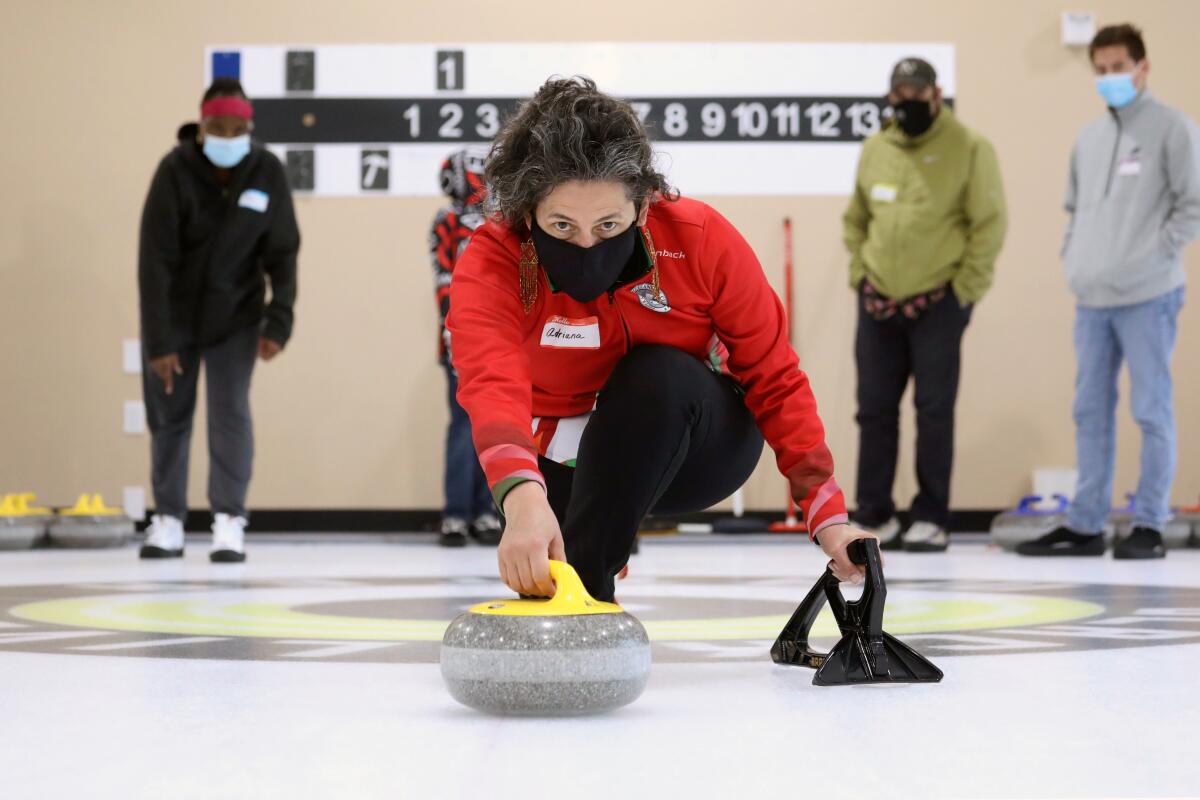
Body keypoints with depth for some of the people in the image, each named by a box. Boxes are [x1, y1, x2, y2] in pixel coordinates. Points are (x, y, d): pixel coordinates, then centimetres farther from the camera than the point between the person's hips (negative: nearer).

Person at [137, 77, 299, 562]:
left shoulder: (267, 172, -13)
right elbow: (154, 260, -21)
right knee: (168, 414, 5)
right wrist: (158, 341, -23)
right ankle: (168, 521, 16)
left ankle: (229, 522, -3)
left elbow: (281, 253, -6)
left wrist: (278, 323, -13)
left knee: (230, 410, -8)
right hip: (174, 313, -1)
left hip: (236, 313, 1)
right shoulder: (175, 170, -20)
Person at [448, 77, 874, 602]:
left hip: (694, 448, -1)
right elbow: (492, 383, -47)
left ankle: (585, 579, -27)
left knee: (659, 374, -32)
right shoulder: (492, 262, -27)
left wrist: (829, 518, -22)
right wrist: (523, 499, -67)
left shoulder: (702, 238, -23)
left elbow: (775, 380, -14)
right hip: (561, 462, 1)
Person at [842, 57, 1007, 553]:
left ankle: (931, 520, 7)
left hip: (938, 304, -5)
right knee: (875, 409, 6)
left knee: (934, 411, -2)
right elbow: (856, 219, 19)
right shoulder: (874, 149, 9)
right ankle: (875, 516, 15)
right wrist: (859, 271, 8)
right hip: (878, 303, 5)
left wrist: (965, 288, -10)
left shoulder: (969, 149, -7)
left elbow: (990, 223, -8)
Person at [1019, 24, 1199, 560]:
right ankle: (1085, 524, 15)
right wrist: (1073, 257, 11)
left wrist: (1154, 254, -13)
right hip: (1091, 298, 7)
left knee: (1151, 410, -2)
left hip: (1147, 296, -7)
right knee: (1090, 411, 9)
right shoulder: (1089, 138, 15)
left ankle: (1150, 525, 4)